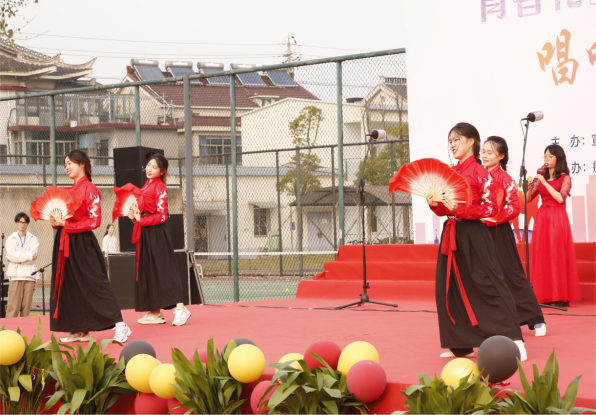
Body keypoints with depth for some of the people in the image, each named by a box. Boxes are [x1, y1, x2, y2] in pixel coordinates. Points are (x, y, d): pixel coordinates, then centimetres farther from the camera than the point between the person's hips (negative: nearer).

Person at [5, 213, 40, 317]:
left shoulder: (33, 240, 14)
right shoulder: (11, 239, 12)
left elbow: (34, 255, -2)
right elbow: (11, 255, -5)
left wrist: (18, 257, -5)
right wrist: (29, 256, -8)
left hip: (29, 276, 1)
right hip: (16, 275, -1)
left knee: (26, 306, -2)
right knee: (13, 306, -10)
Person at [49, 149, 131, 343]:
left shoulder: (90, 189, -9)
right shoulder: (70, 191, 15)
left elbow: (94, 221, -14)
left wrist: (66, 225, -17)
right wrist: (57, 223, 0)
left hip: (83, 245, -9)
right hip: (66, 245, 9)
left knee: (95, 284, -12)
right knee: (71, 285, 9)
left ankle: (119, 325, -13)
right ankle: (80, 330, 16)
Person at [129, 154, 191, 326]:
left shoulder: (160, 187, -8)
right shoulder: (146, 186, 17)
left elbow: (162, 215, -13)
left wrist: (142, 220, -18)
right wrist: (134, 215, 3)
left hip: (156, 233, -9)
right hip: (144, 233, 9)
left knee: (163, 270, -12)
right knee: (147, 272, 10)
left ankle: (180, 308, -14)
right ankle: (155, 313, 15)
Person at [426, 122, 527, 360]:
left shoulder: (479, 173, -7)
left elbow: (490, 208, -13)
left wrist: (460, 209, -22)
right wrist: (435, 205, -4)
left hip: (473, 236, -7)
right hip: (451, 234, 7)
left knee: (489, 287, -10)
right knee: (449, 288, 7)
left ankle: (514, 340, -8)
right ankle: (461, 345, 16)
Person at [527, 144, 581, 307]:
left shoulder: (565, 178, 0)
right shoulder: (542, 178, 12)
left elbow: (560, 198, -15)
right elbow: (528, 199, 10)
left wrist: (545, 183, -15)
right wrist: (531, 186, -8)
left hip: (557, 219, -5)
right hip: (542, 218, 5)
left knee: (557, 256, -6)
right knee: (542, 256, 1)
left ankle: (561, 297, -4)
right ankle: (545, 296, 4)